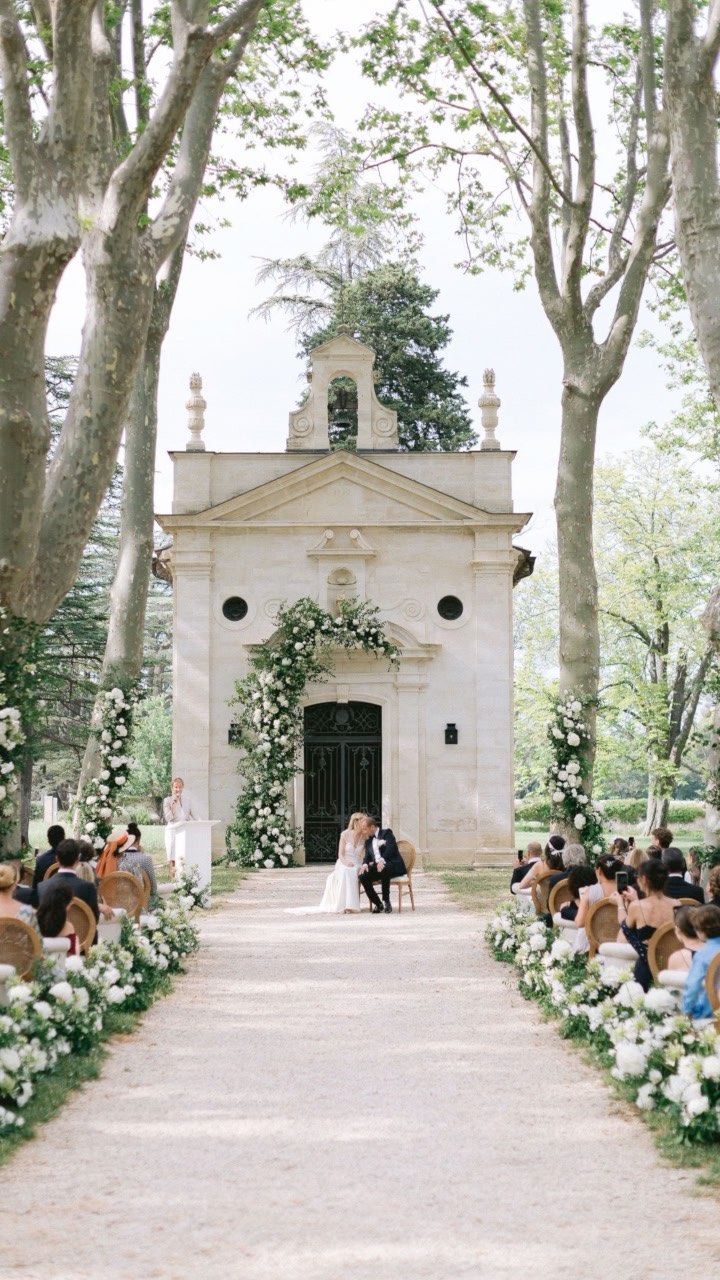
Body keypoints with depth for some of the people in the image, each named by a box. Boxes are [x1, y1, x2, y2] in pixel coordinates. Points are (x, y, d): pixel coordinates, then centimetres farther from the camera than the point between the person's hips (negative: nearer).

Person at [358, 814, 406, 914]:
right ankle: (378, 904, -9)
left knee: (384, 869, -39)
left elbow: (390, 848, -17)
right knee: (363, 876, -21)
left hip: (393, 865, -6)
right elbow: (367, 856, 12)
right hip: (376, 866, 6)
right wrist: (365, 864, -12)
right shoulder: (368, 840, 18)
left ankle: (386, 901, -24)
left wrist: (382, 860, -32)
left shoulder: (386, 832, -1)